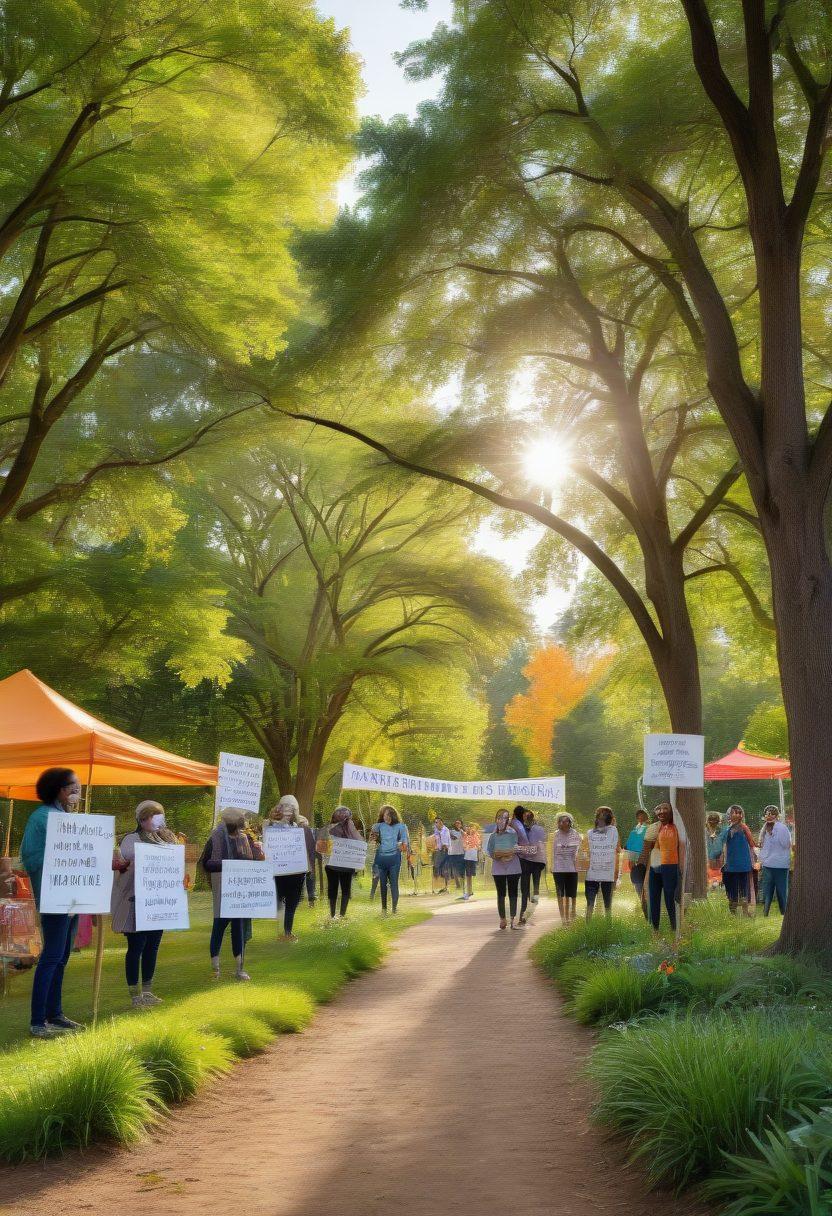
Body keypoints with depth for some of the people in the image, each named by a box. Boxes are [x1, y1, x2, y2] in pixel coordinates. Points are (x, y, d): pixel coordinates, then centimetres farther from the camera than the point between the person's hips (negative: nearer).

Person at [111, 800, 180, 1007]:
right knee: (136, 946, -1)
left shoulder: (167, 839, 11)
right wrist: (121, 866, -33)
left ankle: (147, 991, 22)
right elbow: (124, 868, -13)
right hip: (137, 902, -6)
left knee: (152, 946, 12)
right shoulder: (131, 840, -8)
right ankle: (135, 994, 6)